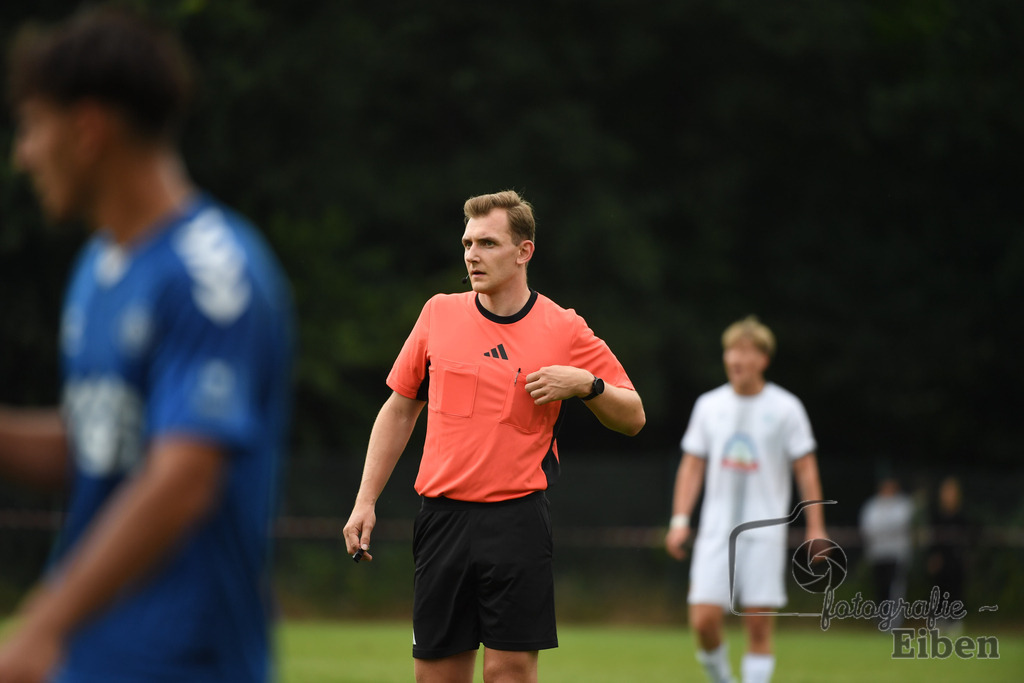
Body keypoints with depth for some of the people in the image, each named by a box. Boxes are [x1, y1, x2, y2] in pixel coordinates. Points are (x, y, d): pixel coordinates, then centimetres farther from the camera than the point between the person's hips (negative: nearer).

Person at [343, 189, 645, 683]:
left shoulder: (564, 331, 0)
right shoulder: (439, 314, 8)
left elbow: (631, 417, 6)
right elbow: (399, 409, 16)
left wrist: (585, 384, -14)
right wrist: (366, 500, 11)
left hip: (516, 520, -3)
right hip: (442, 517, 3)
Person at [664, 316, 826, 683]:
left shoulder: (785, 408, 1)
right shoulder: (709, 405, 9)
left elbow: (806, 470, 2)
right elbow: (692, 465, 13)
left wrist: (815, 528, -3)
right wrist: (680, 521, 5)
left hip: (765, 534, -2)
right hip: (716, 530, 2)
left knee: (759, 626, -6)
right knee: (704, 619, -9)